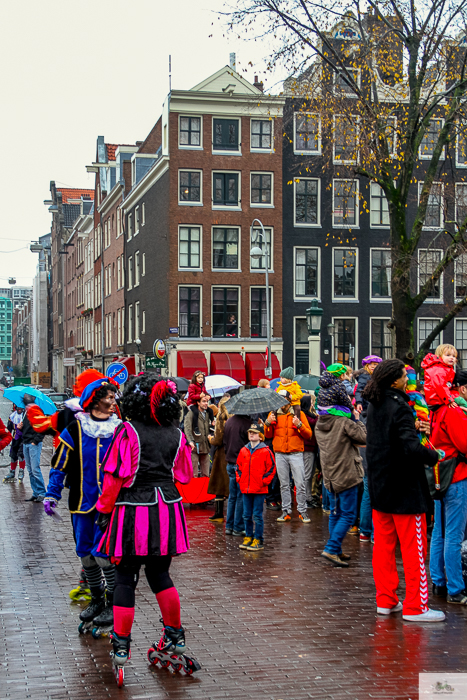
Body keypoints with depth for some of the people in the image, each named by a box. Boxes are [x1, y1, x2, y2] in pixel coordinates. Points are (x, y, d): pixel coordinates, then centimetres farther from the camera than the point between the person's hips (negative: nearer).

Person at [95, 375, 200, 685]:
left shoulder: (128, 432, -10)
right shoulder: (176, 435, 4)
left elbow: (115, 476, -11)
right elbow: (185, 476, 14)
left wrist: (105, 510, -1)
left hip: (133, 511, -4)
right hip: (167, 510, 4)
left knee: (126, 578, 3)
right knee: (160, 575, 17)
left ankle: (121, 648, 5)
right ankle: (175, 639, 24)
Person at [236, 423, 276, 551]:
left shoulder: (265, 451, -6)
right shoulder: (243, 451, 9)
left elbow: (271, 468, -3)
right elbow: (238, 467, 18)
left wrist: (264, 481, -8)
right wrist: (239, 479, 7)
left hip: (259, 489, -5)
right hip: (245, 489, 5)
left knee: (257, 516, -1)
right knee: (247, 515, 11)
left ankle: (258, 540, 6)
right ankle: (248, 537, 22)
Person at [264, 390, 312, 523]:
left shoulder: (299, 414, 5)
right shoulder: (274, 415, 12)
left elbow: (308, 434, 1)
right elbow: (268, 435, 11)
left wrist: (299, 425, -16)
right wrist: (268, 423, -7)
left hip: (296, 453, -2)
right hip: (280, 454, 2)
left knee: (300, 484, -6)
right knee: (284, 485, 5)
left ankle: (302, 511, 1)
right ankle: (286, 511, 11)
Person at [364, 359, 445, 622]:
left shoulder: (375, 405, 7)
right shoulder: (398, 407, -19)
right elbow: (411, 447, -28)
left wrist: (413, 427, 11)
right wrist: (434, 456, -14)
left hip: (380, 486, 8)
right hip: (405, 489, -8)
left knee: (383, 546, 13)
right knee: (414, 549, -1)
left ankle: (386, 600, 20)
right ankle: (415, 607, 2)